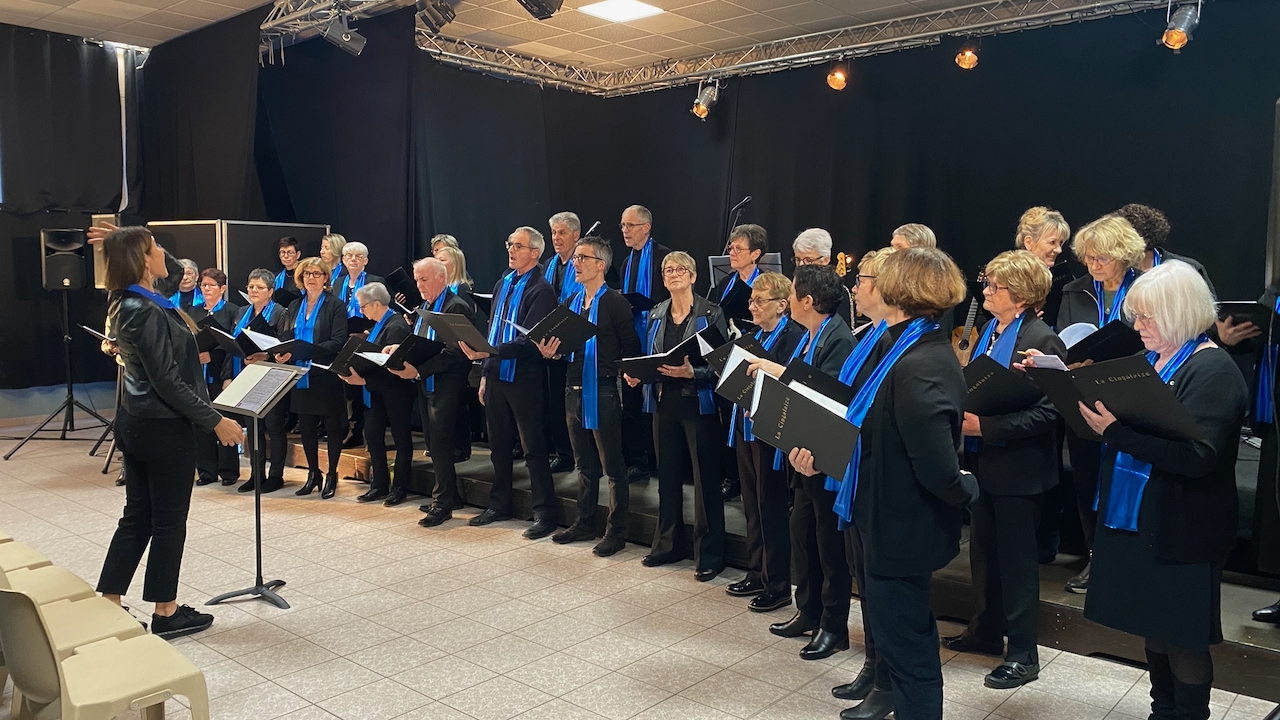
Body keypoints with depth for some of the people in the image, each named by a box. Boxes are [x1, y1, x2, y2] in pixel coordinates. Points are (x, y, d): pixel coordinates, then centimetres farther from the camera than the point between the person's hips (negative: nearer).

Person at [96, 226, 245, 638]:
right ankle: (166, 613, 16)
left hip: (135, 423, 9)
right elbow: (168, 382, -23)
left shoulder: (127, 303, 7)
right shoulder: (148, 312, -22)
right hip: (164, 428, -9)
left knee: (137, 517, 16)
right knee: (169, 520, 4)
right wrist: (215, 421, -19)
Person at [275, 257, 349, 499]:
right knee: (306, 427, 10)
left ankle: (331, 475, 15)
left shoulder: (335, 306, -4)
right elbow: (283, 338, 11)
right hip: (301, 377, 5)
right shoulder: (294, 307, 14)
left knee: (332, 426, 4)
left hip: (326, 376, -5)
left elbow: (338, 342, -14)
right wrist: (281, 353, -12)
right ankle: (313, 473, 23)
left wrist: (306, 350, -23)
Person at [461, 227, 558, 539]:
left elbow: (529, 340, -21)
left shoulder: (540, 290, -12)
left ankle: (545, 513, 7)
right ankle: (500, 504, 30)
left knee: (533, 448, -2)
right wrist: (486, 373, 14)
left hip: (523, 378, -8)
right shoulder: (502, 284, 13)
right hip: (496, 376, 8)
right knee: (498, 444, 17)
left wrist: (488, 352, -29)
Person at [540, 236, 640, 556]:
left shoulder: (616, 303, -9)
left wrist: (624, 376, -18)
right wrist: (551, 351, -2)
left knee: (613, 466, 3)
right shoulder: (571, 302, 13)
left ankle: (616, 532, 12)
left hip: (603, 392, -7)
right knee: (584, 463, 17)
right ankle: (584, 523, 29)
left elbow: (631, 350, -9)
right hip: (574, 390, 7)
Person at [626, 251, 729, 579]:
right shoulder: (656, 314, 11)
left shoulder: (711, 313, -5)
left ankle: (709, 555, 9)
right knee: (667, 475, 13)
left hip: (698, 403, -5)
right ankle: (667, 545, 27)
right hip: (664, 402, 5)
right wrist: (635, 373, -2)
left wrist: (691, 372, -23)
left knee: (706, 478, 0)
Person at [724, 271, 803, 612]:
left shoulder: (794, 337, -14)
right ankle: (756, 574, 31)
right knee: (752, 507, 17)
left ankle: (778, 586, 14)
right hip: (745, 427, 9)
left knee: (771, 510, 1)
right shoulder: (754, 335, 14)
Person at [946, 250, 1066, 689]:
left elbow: (1046, 411, -22)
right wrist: (962, 414, 0)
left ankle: (1023, 654, 18)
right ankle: (986, 631, 35)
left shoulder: (1041, 340, -16)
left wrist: (985, 427, -27)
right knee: (983, 551, 18)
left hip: (1018, 468, -8)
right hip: (983, 461, 8)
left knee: (1016, 559, 4)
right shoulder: (989, 332, 9)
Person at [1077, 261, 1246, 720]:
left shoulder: (1213, 370, -15)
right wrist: (1090, 404, -7)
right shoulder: (1150, 360, 9)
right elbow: (1126, 423, 11)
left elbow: (1197, 455, -26)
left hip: (1181, 534, -8)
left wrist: (1118, 431, -31)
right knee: (1154, 630, 19)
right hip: (1136, 522, 8)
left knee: (1182, 640, 6)